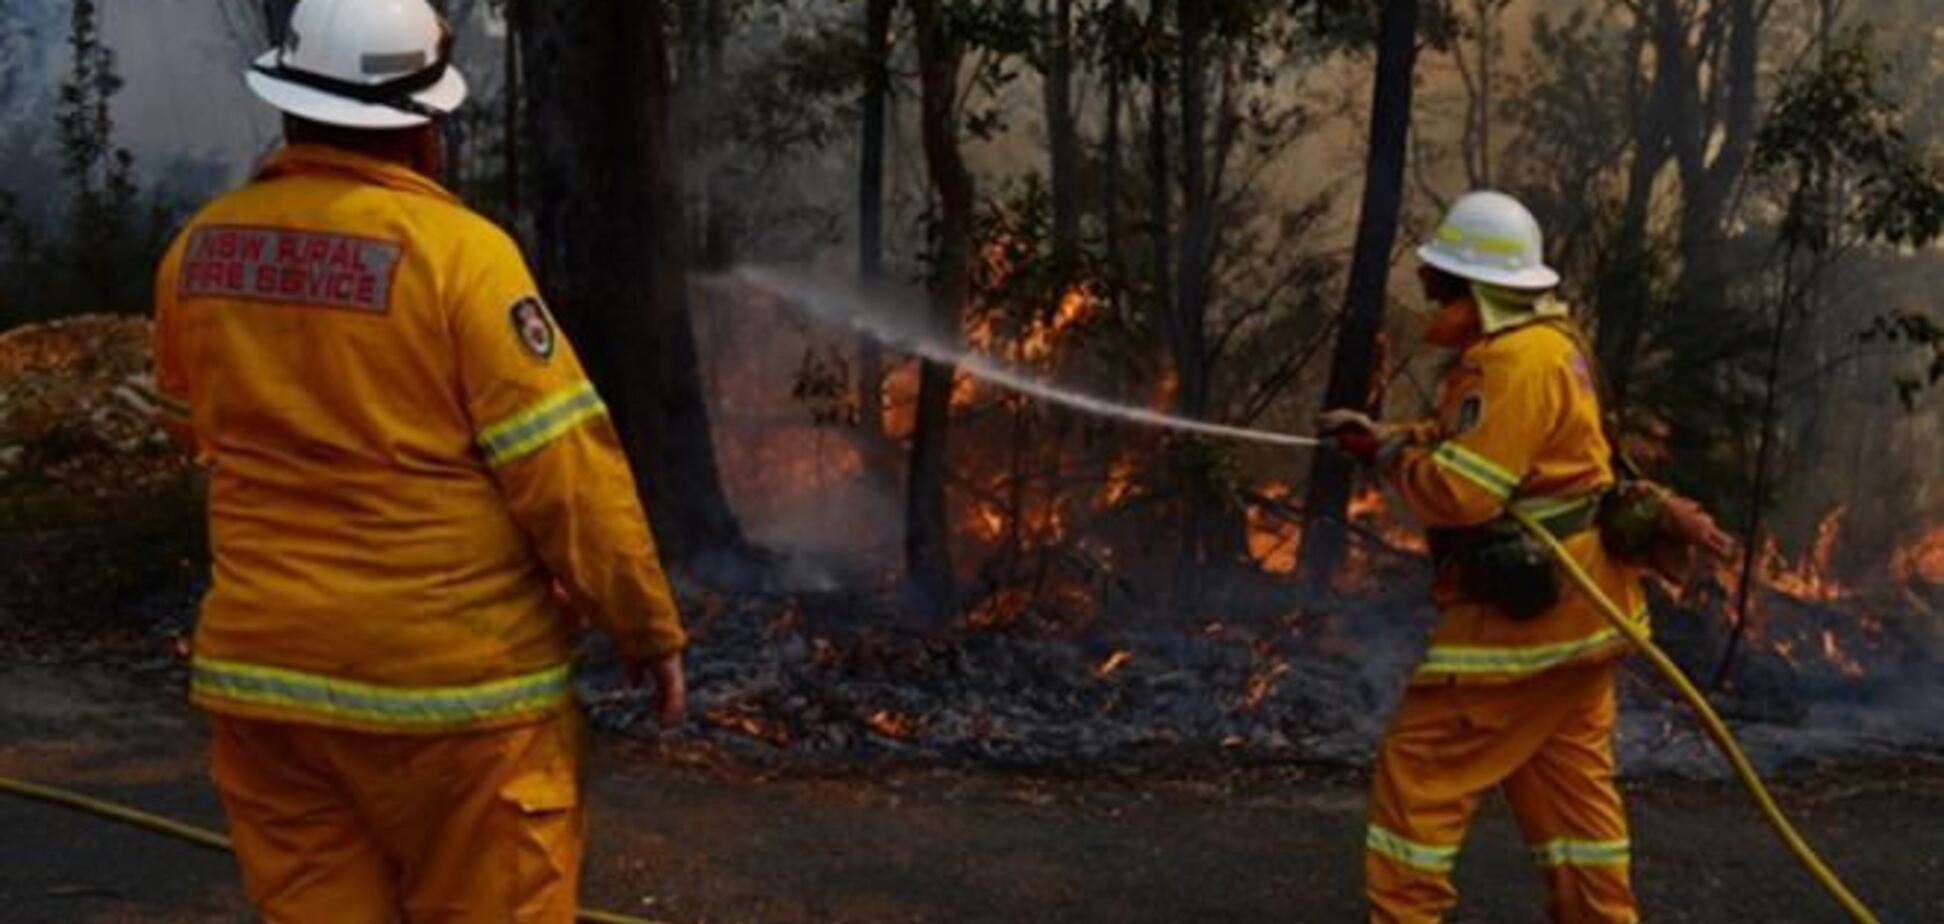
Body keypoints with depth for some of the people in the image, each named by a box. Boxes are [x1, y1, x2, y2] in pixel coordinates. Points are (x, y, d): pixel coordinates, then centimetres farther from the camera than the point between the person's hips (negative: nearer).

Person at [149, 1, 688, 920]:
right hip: (454, 676, -5)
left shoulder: (199, 250, 3)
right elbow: (563, 464, -16)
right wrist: (648, 625, -6)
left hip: (263, 665, 6)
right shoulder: (455, 248, -16)